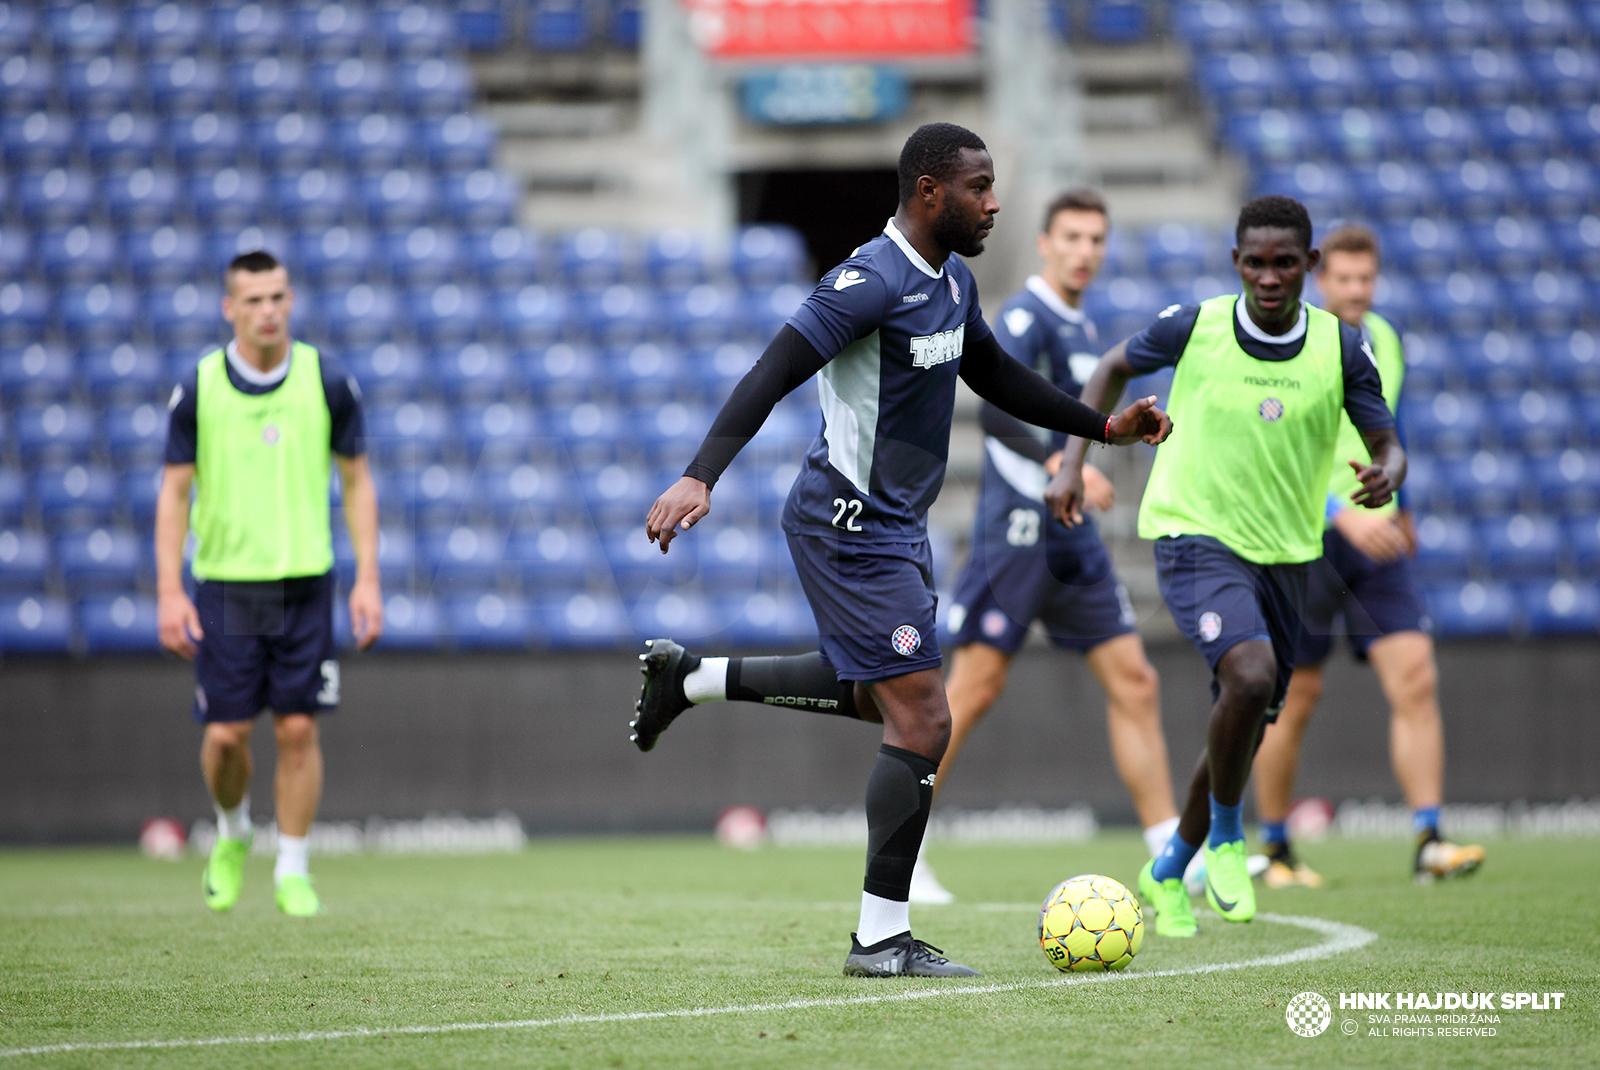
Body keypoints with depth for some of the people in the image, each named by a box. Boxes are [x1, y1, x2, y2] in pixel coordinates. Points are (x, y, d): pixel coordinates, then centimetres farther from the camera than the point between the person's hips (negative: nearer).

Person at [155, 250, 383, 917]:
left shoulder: (327, 382, -1)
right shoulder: (198, 390, -3)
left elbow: (357, 482, 6)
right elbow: (174, 492, 1)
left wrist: (368, 580, -1)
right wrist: (170, 592, -6)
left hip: (304, 581, 0)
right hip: (224, 582, 0)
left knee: (298, 729, -3)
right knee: (226, 733, -2)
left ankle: (292, 871, 9)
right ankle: (231, 836, 28)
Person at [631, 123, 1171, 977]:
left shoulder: (953, 282, 8)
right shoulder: (871, 282, -21)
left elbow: (994, 375, 25)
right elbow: (769, 378, -26)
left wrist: (1103, 427, 22)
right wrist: (699, 477, -36)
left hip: (896, 524, 10)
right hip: (851, 526, -10)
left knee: (880, 695, 26)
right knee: (922, 722, -11)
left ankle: (691, 677, 35)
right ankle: (881, 939, -3)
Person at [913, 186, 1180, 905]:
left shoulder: (1080, 328, 18)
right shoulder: (1025, 318, -11)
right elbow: (995, 413, -26)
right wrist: (1061, 466, -36)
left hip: (1071, 538, 9)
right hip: (1016, 529, -9)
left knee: (1134, 683, 3)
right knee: (975, 685, -8)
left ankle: (1173, 857, 4)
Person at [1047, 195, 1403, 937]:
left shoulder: (1340, 348, -5)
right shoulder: (1194, 327, -9)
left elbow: (1388, 445, 1)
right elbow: (1114, 368, 9)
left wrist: (1386, 476, -24)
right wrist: (1073, 463, -1)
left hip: (1284, 554, 4)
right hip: (1194, 538, -4)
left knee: (1244, 732, 11)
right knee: (1250, 674, -30)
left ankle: (1169, 872, 35)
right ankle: (1225, 840, -7)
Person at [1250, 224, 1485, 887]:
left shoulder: (1384, 340, 9)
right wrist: (1344, 515, -31)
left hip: (1374, 540, 5)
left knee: (1415, 681, -10)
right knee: (1296, 699, 2)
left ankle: (1429, 842, -11)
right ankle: (1275, 851, 18)